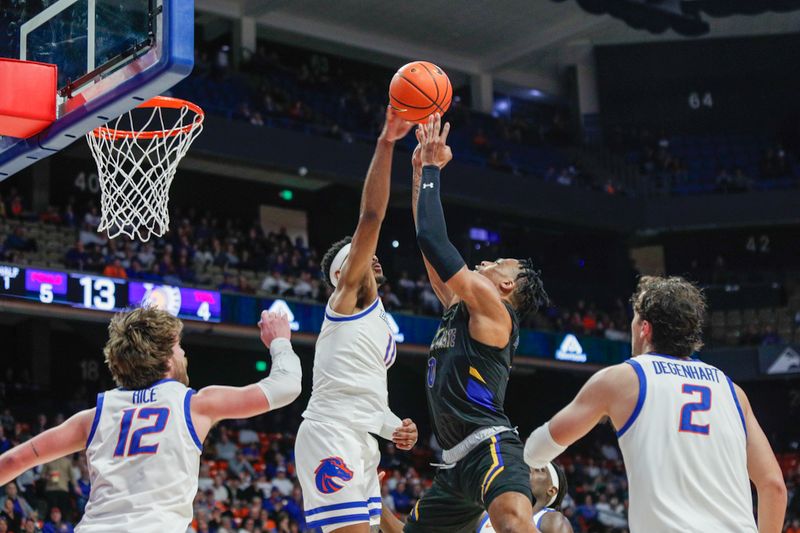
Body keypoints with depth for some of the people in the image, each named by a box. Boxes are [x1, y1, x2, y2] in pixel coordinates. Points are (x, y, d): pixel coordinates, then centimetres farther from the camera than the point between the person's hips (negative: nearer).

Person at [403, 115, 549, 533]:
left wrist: (432, 170, 0)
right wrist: (420, 170, 23)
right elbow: (429, 244, 24)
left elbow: (433, 241, -10)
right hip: (458, 464, 10)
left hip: (491, 449, -10)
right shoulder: (459, 309, 22)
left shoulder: (492, 309, -2)